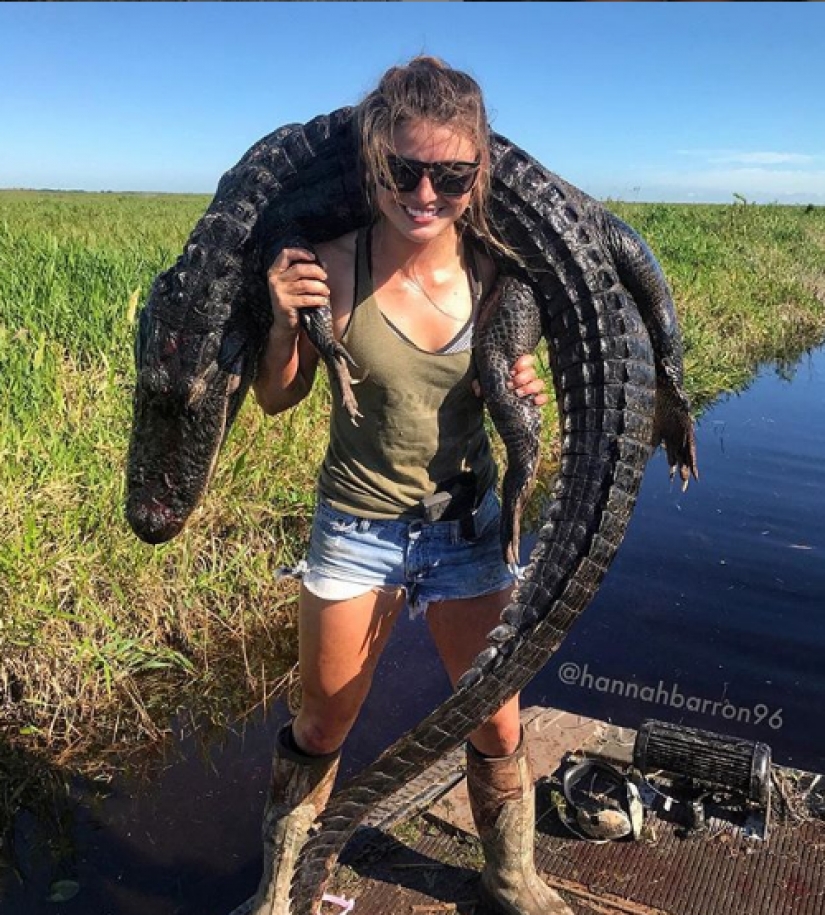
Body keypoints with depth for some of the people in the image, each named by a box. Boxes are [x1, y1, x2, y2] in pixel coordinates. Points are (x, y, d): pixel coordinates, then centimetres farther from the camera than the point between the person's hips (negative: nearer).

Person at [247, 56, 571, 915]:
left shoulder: (493, 269, -10)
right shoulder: (334, 270, -17)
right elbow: (277, 398, -5)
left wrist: (525, 392, -17)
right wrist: (285, 322, -24)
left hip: (468, 525, 2)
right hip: (357, 528, -1)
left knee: (499, 726, 13)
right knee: (321, 729, 16)